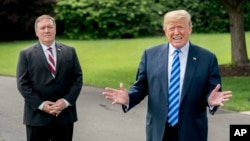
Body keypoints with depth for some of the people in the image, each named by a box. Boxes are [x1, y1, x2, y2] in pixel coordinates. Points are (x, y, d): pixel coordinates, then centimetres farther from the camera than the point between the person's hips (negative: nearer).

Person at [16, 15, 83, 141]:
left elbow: (77, 78, 5)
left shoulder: (69, 51, 9)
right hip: (37, 115, -2)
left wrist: (66, 101, -9)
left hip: (65, 114, 2)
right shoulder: (26, 54, 2)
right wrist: (41, 104, -14)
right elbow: (23, 83, -4)